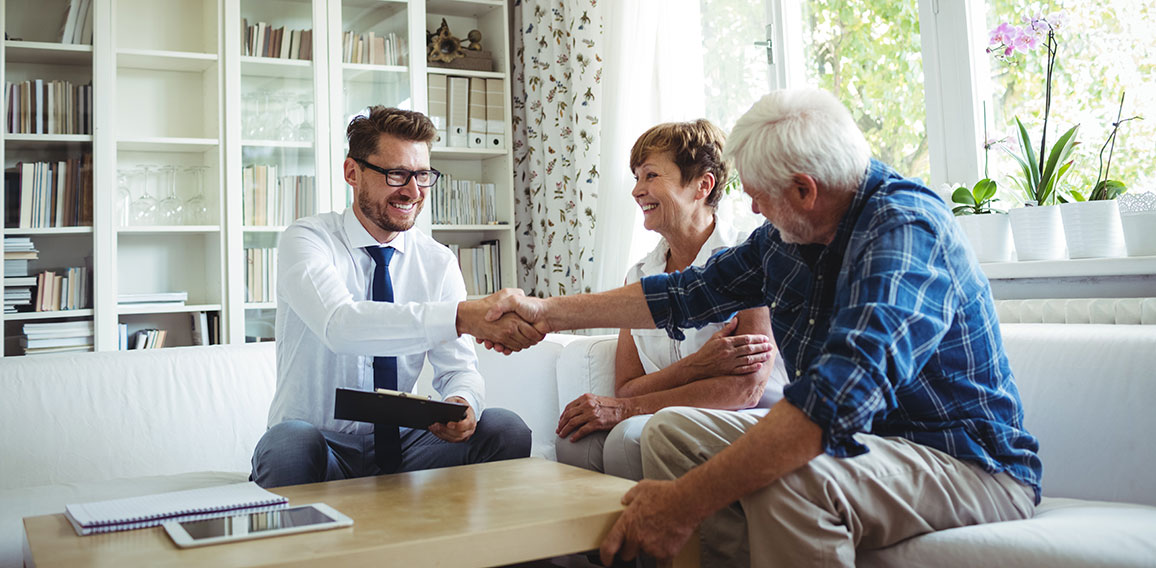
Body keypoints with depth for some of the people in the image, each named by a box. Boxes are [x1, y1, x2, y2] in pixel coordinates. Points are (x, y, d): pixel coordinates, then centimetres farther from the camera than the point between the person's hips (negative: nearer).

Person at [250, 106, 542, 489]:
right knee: (289, 443, -37)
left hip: (401, 448, 4)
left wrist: (463, 403, -28)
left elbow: (458, 367, -1)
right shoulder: (305, 241, -11)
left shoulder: (438, 262, 4)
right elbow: (340, 325, -32)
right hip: (321, 446, -3)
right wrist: (461, 316, -44)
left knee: (506, 429, -21)